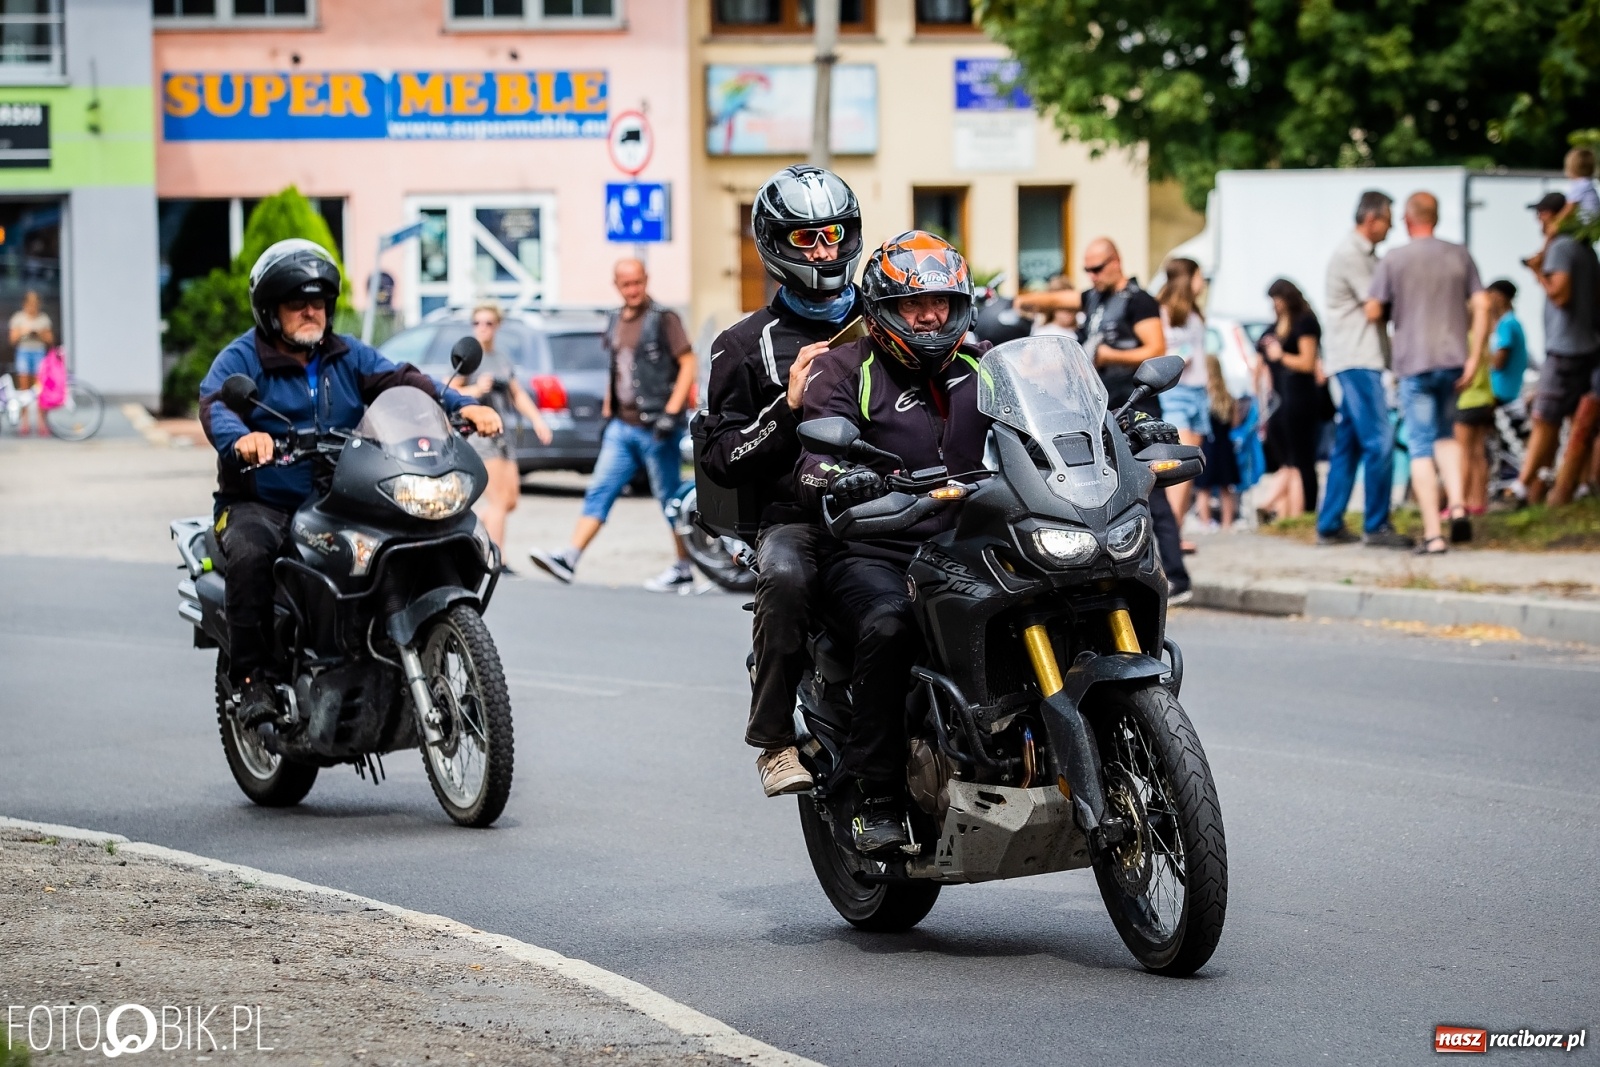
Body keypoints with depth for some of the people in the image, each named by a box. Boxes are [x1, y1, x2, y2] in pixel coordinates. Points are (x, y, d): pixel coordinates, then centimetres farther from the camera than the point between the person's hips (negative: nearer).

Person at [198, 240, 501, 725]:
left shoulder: (348, 356, 15)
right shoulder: (241, 359, -1)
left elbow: (399, 381, 1)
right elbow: (216, 404, -21)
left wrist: (460, 405, -18)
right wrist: (242, 437, -45)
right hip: (259, 506, -4)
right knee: (249, 555, -35)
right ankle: (251, 680, -26)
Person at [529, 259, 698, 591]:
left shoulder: (664, 319, -7)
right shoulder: (616, 322, 14)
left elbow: (688, 365, -12)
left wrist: (671, 413, -18)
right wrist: (606, 414, 18)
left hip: (655, 429, -7)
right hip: (622, 426, 7)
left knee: (671, 500, 3)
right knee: (599, 492, -2)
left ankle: (683, 572, 12)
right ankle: (568, 559, -8)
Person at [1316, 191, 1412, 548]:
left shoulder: (1365, 255, 20)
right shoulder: (1350, 255, -12)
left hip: (1361, 360, 10)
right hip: (1356, 358, -10)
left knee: (1348, 445, 11)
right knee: (1379, 441, -12)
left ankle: (1329, 525, 14)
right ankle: (1376, 527, -10)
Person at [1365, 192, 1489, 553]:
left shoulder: (1394, 260, -4)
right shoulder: (1459, 256, 4)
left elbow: (1373, 312, -4)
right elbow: (1481, 307, 0)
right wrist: (1474, 358, 2)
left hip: (1413, 363, -3)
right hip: (1453, 360, 3)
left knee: (1421, 448, 0)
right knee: (1446, 435, 21)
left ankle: (1433, 534, -5)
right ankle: (1457, 505, -1)